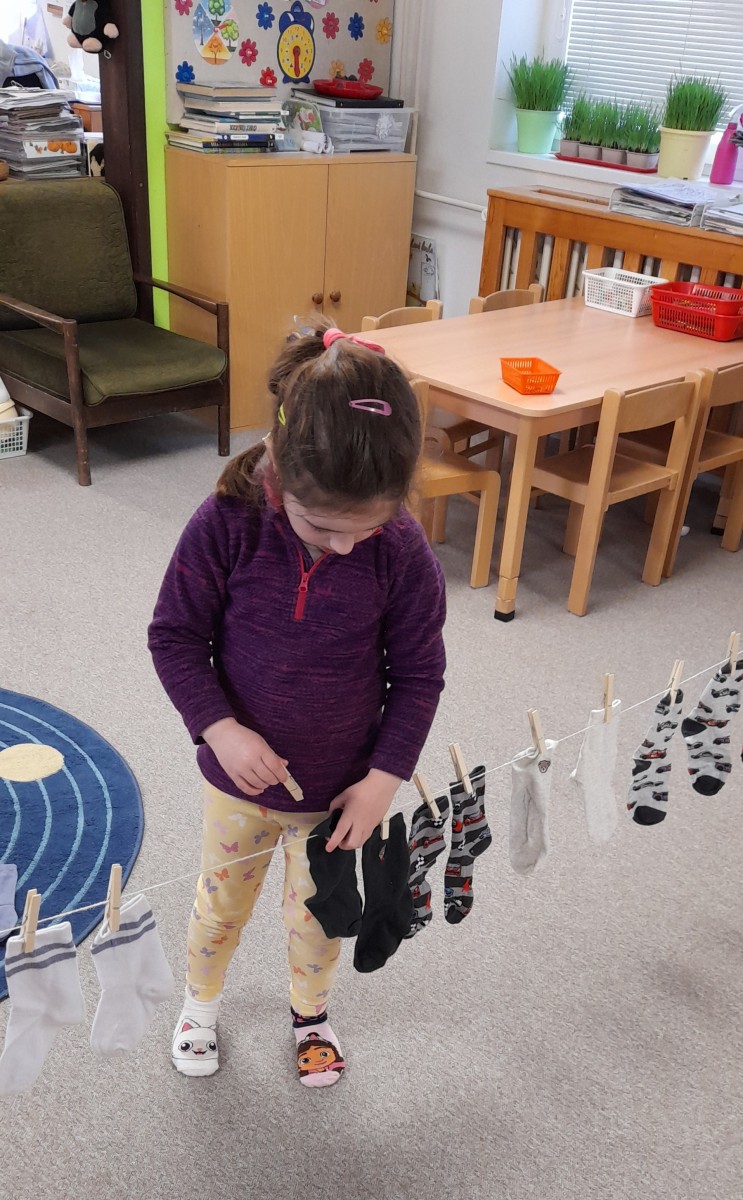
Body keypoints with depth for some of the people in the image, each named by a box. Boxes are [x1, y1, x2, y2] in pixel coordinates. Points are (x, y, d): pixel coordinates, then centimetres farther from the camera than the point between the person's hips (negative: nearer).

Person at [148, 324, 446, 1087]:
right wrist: (220, 729, -23)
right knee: (222, 901, 24)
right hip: (241, 770, 0)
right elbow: (174, 635, -12)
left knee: (317, 912, 23)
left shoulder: (402, 553, -23)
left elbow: (418, 674, -10)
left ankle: (310, 1010, 54)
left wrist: (385, 776, -13)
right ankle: (200, 1000, 55)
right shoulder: (228, 524, -24)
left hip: (339, 785, 0)